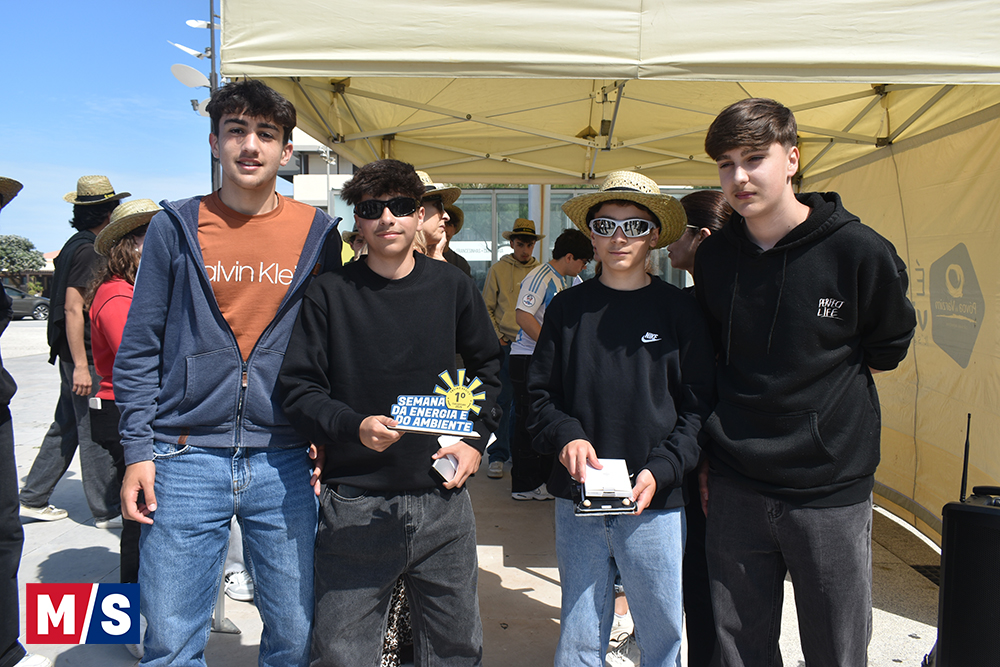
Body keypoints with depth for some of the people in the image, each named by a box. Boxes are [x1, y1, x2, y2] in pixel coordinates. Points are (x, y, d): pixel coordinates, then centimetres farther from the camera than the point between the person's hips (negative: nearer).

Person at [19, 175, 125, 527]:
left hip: (78, 355, 10)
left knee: (65, 428, 16)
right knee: (95, 434, -3)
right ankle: (107, 511, 5)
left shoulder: (77, 245, 15)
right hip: (84, 355, -10)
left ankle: (33, 499, 25)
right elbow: (73, 308, -21)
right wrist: (81, 365, -23)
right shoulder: (87, 249, -16)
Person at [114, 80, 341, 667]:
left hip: (284, 463, 1)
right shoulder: (176, 227, 4)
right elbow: (140, 348, 5)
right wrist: (139, 450, -1)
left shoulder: (318, 232, 5)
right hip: (185, 459, 0)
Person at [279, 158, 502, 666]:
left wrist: (475, 439, 4)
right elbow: (299, 391, -5)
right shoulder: (330, 293, -3)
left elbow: (488, 366, 15)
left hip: (443, 501, 3)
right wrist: (355, 427, -22)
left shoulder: (451, 286, 4)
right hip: (355, 508, -2)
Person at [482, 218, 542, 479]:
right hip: (506, 345, -2)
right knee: (502, 400, -2)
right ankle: (497, 456, 4)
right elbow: (486, 308, 5)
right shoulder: (498, 270, 3)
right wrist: (496, 337, -5)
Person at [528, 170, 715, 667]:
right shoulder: (568, 308, 5)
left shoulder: (680, 311, 1)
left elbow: (698, 406, 0)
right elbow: (541, 393, 7)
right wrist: (566, 438, -12)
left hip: (656, 502, -1)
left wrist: (660, 469, -12)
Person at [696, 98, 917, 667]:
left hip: (832, 492, -3)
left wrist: (810, 386, 2)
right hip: (734, 491, 3)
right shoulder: (714, 258, 1)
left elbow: (888, 350, 6)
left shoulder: (858, 252, -11)